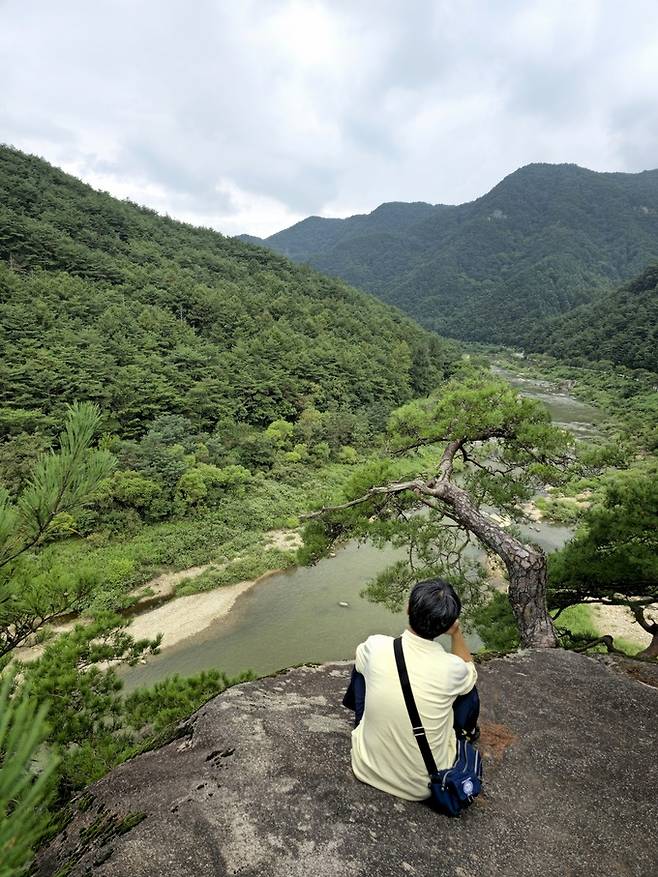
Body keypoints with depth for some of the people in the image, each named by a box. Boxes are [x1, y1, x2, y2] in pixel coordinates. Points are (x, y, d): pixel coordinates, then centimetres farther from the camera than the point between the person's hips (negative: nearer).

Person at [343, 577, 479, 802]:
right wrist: (457, 633, -1)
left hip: (368, 769, 1)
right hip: (424, 786, -1)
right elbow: (470, 673, 3)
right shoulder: (452, 668, -25)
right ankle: (466, 732, 44)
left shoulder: (376, 646, -22)